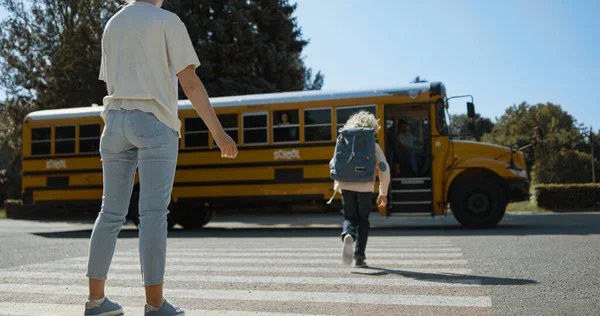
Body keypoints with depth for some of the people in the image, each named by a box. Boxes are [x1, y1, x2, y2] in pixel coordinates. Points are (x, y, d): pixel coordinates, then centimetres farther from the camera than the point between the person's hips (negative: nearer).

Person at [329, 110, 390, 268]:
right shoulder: (373, 146, 5)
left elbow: (333, 164, 9)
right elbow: (384, 168, -3)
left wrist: (337, 184, 23)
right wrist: (383, 192, 3)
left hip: (346, 186, 1)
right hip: (365, 187, -1)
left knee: (350, 218, 13)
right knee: (363, 221, 13)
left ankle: (348, 235, -22)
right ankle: (359, 257, 9)